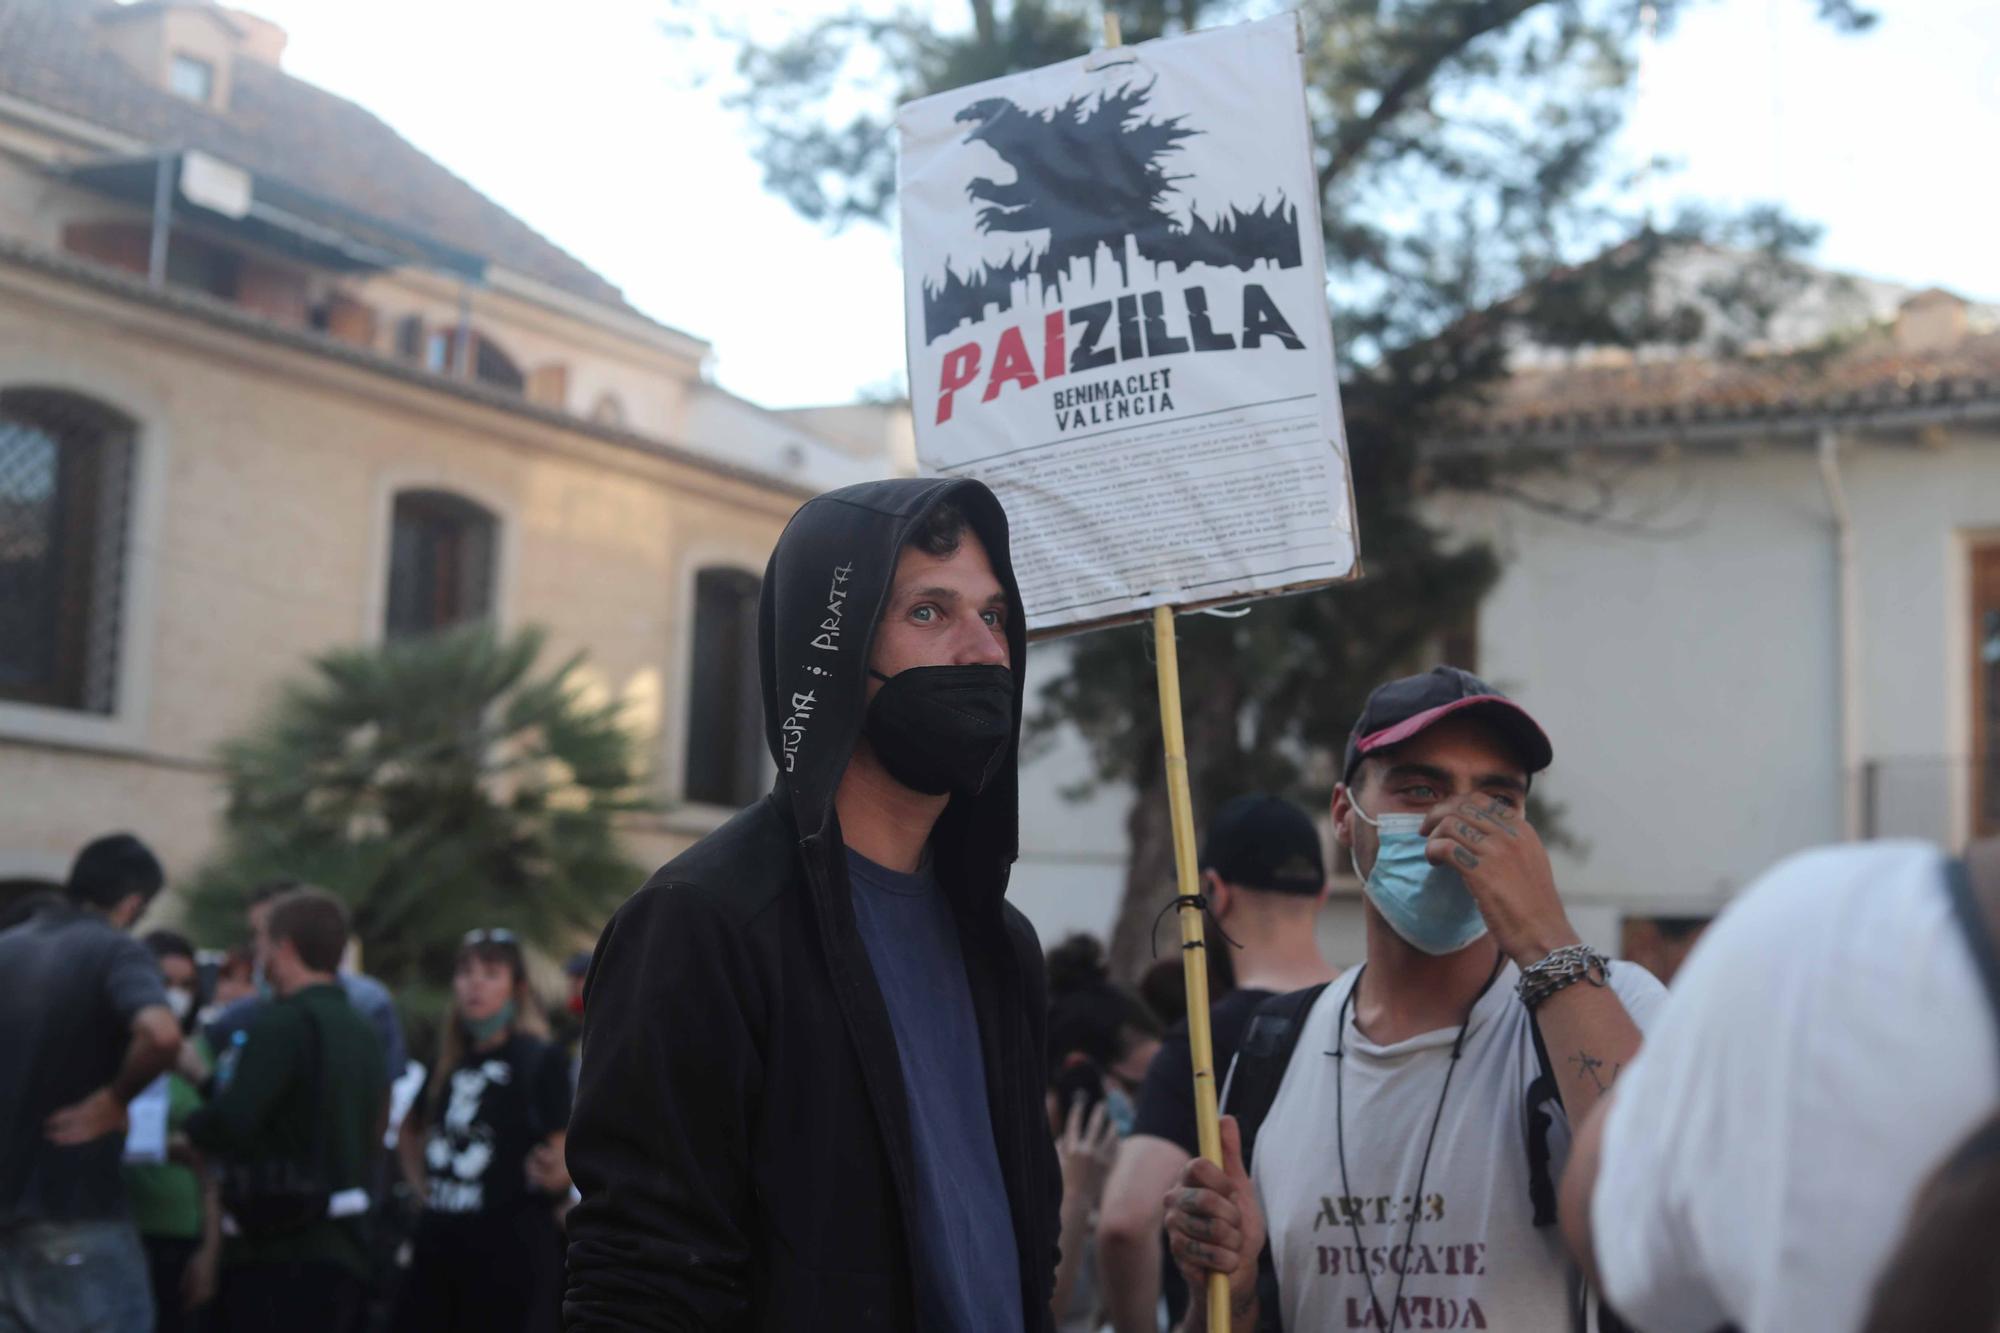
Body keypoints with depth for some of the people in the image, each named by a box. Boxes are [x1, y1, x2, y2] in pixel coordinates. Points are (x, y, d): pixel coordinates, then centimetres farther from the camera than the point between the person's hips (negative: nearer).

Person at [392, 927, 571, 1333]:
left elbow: (563, 1159, -10)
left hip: (511, 1249, -6)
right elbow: (410, 1131, 32)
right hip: (439, 1242, 6)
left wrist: (555, 1173, -32)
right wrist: (421, 1184, 18)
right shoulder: (448, 1062, 14)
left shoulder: (541, 1059, -5)